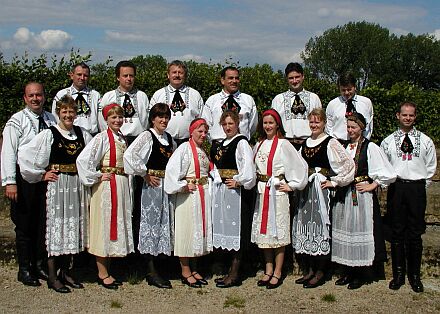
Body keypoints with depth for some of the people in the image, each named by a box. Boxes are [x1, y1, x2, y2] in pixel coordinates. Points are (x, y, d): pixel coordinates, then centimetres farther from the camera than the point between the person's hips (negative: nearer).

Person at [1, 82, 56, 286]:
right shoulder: (16, 121, -5)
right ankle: (24, 269, 16)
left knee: (43, 223, 11)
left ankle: (40, 265, 25)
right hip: (24, 177, -4)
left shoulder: (51, 119, 8)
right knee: (24, 224, 4)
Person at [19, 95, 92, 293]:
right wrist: (41, 175, -6)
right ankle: (52, 276, 8)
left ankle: (66, 272, 22)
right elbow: (24, 155, -9)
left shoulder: (83, 134, 7)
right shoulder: (49, 135, -6)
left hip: (78, 186, 5)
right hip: (57, 186, -4)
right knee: (56, 225, -1)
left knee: (73, 227, 9)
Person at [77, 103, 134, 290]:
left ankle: (106, 271, 21)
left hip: (122, 186, 8)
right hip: (106, 186, -7)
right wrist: (97, 177, -13)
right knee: (104, 225, -2)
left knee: (118, 224, 11)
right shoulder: (102, 138, -10)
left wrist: (125, 178, 10)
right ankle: (102, 274, 7)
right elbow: (82, 159, -19)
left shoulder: (123, 139, 13)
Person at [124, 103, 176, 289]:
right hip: (152, 185, -7)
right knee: (151, 223, -4)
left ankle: (156, 265, 21)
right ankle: (151, 273, -1)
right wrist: (145, 174, -14)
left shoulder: (170, 139, 14)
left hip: (168, 186, 7)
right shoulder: (147, 136, -8)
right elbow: (129, 155, -22)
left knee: (165, 223, 10)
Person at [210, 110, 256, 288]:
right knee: (225, 227, 11)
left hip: (235, 189, -9)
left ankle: (235, 274, 1)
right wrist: (216, 178, 11)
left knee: (235, 229, -4)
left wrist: (239, 182, -17)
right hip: (221, 190, 9)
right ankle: (231, 271, 19)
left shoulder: (241, 143, -9)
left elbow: (248, 166, -21)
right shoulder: (221, 144, 17)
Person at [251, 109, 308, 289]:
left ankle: (277, 273, 6)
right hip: (261, 191, 6)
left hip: (277, 191, -6)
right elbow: (254, 168, 23)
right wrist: (257, 182, 10)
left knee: (277, 231, -1)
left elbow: (300, 165, -9)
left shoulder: (283, 144, -6)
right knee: (264, 231, 9)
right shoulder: (259, 145, 12)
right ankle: (268, 270, 18)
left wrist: (292, 186, -7)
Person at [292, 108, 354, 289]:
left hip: (321, 190, -6)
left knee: (320, 227, -3)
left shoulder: (330, 143, -7)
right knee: (305, 228, 7)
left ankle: (320, 272, 6)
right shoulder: (305, 143, 14)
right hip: (305, 191, 6)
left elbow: (348, 164, -14)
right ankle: (309, 270, 18)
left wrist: (335, 182, -12)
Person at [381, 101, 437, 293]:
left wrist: (422, 186, 5)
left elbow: (431, 167, 11)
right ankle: (398, 274, 14)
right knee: (397, 232, 5)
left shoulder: (425, 141, 6)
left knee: (415, 233, 2)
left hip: (417, 188, 0)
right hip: (395, 188, 1)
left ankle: (415, 275, 13)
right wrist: (387, 183, 4)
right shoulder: (388, 141, 7)